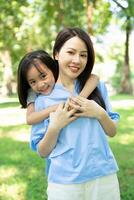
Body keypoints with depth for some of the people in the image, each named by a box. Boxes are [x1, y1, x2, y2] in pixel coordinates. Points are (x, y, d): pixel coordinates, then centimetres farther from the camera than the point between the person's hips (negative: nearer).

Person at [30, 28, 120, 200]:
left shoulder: (98, 87, 0)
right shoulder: (43, 97, -5)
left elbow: (112, 132, 5)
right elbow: (42, 152, -2)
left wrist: (100, 113, -13)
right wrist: (55, 127, -18)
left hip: (104, 177, 2)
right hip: (64, 183, -2)